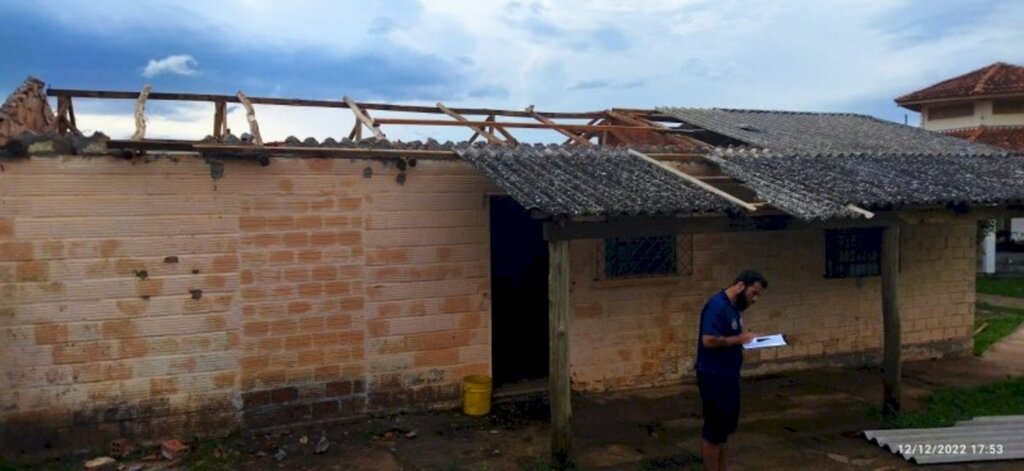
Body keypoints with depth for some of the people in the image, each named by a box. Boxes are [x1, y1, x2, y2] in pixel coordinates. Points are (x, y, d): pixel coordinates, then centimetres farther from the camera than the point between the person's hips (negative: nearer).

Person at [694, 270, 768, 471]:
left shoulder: (734, 306, 10)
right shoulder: (717, 306, -20)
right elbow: (708, 341, -28)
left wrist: (747, 337, 2)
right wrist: (739, 339, -19)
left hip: (728, 376, 10)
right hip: (714, 377, -10)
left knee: (724, 427, 17)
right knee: (714, 429, 1)